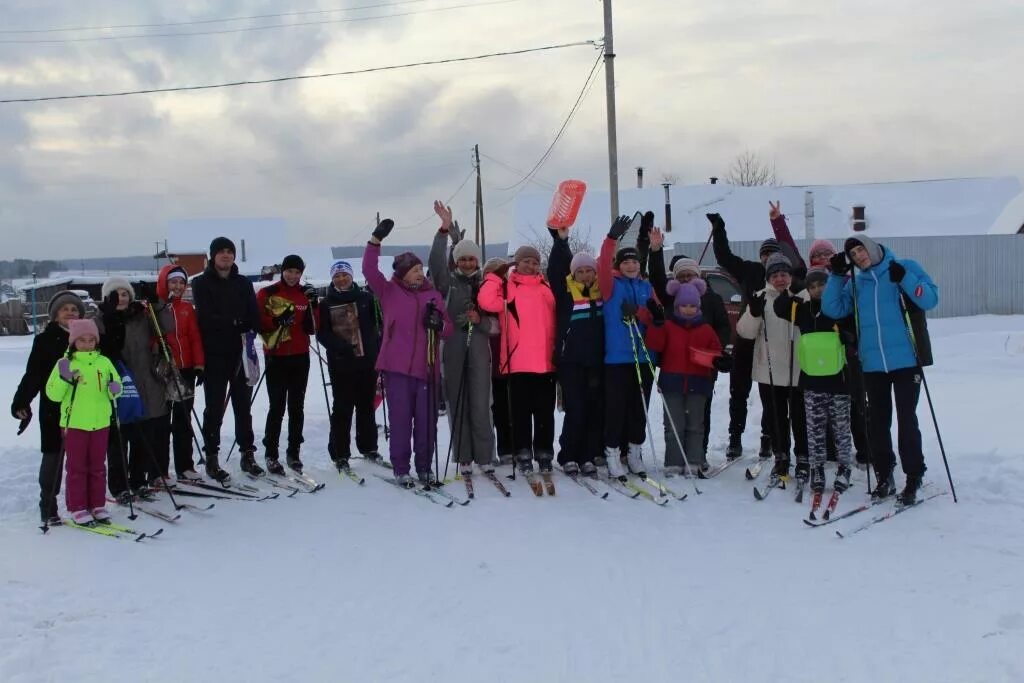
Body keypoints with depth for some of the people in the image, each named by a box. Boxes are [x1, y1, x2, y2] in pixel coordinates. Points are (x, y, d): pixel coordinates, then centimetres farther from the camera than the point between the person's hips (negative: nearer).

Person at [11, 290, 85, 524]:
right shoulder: (45, 340, -2)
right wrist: (21, 402, -14)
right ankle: (48, 506, 13)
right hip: (53, 408, -2)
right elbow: (33, 374, -6)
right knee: (53, 457, 3)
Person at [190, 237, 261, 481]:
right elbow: (205, 317, -11)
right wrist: (234, 322, -20)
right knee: (215, 408, 2)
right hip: (214, 355, -3)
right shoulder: (201, 283, 2)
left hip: (241, 353, 3)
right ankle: (212, 457, 10)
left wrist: (247, 330, -17)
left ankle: (247, 454, 16)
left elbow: (254, 315, 3)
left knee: (243, 406, 9)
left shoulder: (243, 283, 11)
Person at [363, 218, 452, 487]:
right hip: (397, 368, -2)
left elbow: (448, 330, 12)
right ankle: (401, 470, 11)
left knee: (427, 422, 6)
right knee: (400, 419, 1)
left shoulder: (433, 295, 12)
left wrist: (439, 324, -10)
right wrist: (376, 240, -16)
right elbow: (369, 270, -7)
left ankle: (424, 467, 20)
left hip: (426, 369, 2)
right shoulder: (389, 291, 6)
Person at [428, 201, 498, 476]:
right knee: (457, 404, 2)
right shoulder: (448, 281, 8)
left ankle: (485, 457, 4)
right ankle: (463, 458, 8)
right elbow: (435, 260, -11)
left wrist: (480, 321, -9)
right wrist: (445, 229, -19)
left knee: (480, 405, -4)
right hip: (452, 348, 0)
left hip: (478, 350, 0)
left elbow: (495, 324, 12)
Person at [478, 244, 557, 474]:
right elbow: (487, 302, -14)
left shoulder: (547, 286, 15)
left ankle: (544, 453, 17)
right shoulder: (508, 286, 4)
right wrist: (496, 276, -11)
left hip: (546, 360, 3)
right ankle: (523, 454, 10)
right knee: (521, 410, 2)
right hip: (519, 360, -3)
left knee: (545, 411, 8)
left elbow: (558, 318, 19)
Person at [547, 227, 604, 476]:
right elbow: (555, 269, -10)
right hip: (571, 361, -3)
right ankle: (569, 457, 9)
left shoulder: (602, 290, 10)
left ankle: (589, 457, 14)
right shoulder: (565, 291, 2)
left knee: (596, 411, 5)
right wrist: (561, 241, -17)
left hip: (597, 361, 3)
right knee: (575, 411, -3)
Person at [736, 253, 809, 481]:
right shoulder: (761, 298, 4)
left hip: (798, 370, -1)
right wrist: (754, 313, -19)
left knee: (800, 417, 7)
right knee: (775, 417, 10)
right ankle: (781, 457, 25)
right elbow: (746, 332, -1)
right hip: (769, 371, 1)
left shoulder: (804, 297, 1)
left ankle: (803, 458, 21)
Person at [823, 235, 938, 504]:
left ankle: (913, 479, 11)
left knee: (907, 421, -1)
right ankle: (884, 477, 21)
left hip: (906, 360, -4)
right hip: (872, 364, 4)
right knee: (877, 423, 9)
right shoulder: (854, 284, 12)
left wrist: (904, 278, -19)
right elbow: (832, 309, 4)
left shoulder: (906, 268, 1)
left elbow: (930, 299, -7)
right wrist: (837, 275, -2)